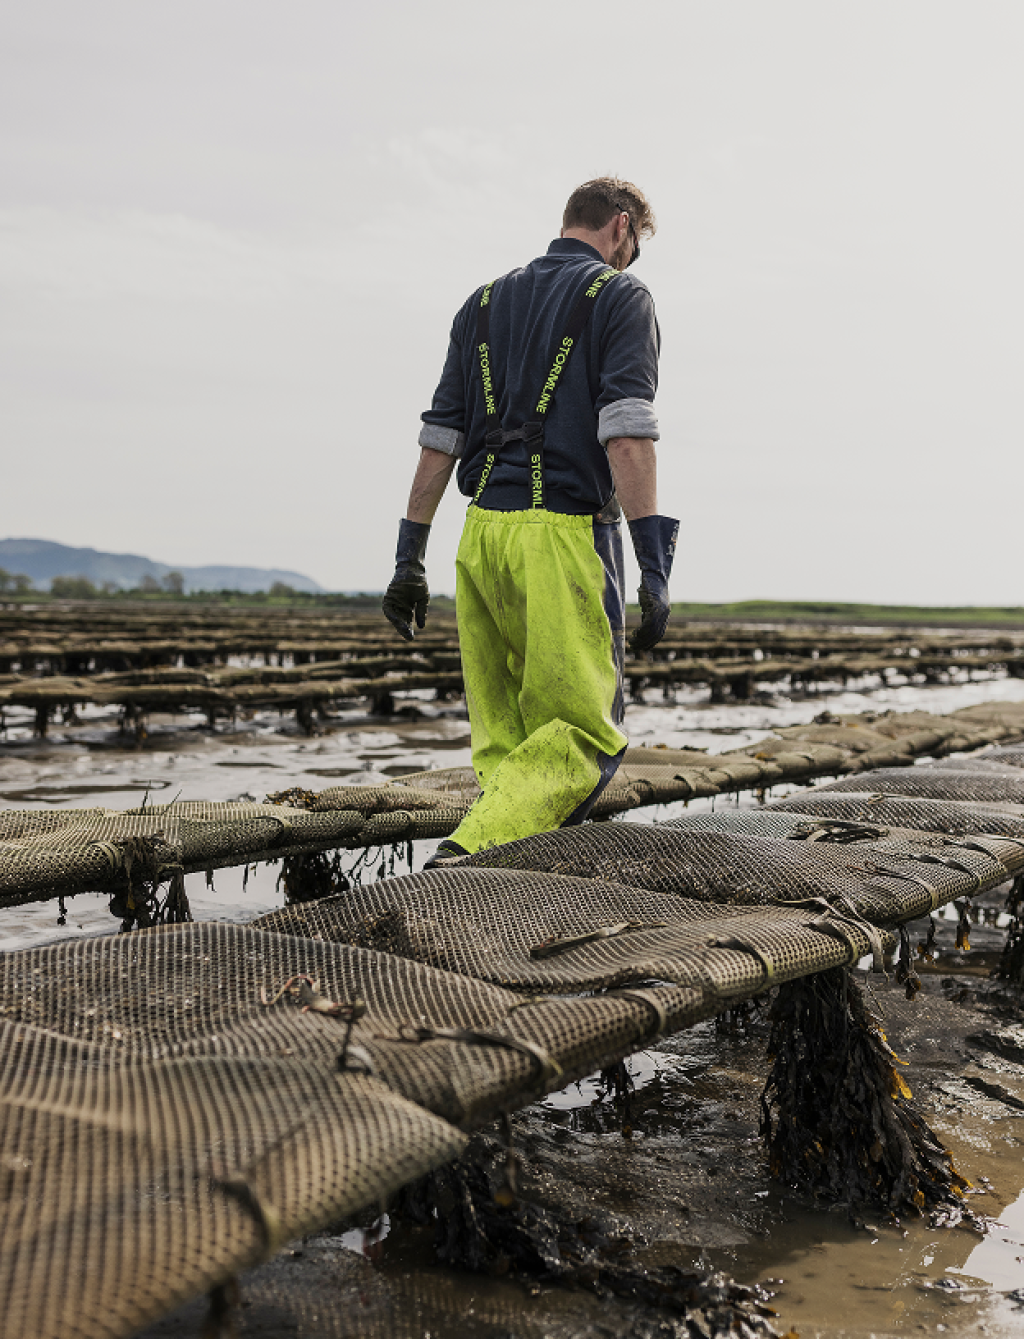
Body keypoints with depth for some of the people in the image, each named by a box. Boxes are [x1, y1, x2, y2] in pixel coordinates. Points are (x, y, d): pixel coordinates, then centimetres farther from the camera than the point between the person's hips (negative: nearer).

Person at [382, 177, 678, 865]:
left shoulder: (486, 301, 20)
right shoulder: (620, 297, 2)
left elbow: (440, 438, 15)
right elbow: (626, 434, -13)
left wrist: (410, 558, 16)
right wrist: (655, 570, -16)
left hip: (482, 533, 6)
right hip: (564, 535, -6)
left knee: (505, 738, 12)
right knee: (585, 731, -2)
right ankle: (470, 850, -18)